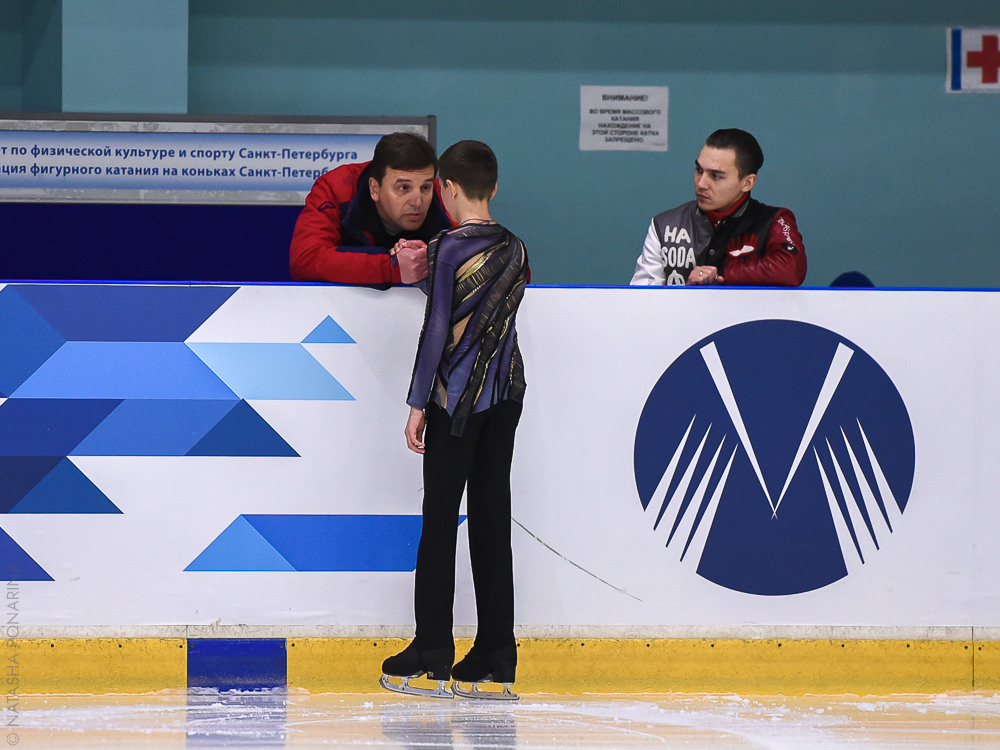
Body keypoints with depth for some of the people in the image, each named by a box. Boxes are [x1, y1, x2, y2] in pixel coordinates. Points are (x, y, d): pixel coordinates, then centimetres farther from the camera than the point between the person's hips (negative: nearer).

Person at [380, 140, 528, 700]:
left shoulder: (450, 249, -12)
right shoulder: (515, 249, 5)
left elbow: (437, 330, -13)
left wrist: (418, 404, -8)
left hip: (458, 396, -6)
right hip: (507, 394, 6)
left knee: (441, 519, 1)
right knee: (493, 518, 8)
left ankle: (432, 658, 3)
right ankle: (496, 660, 8)